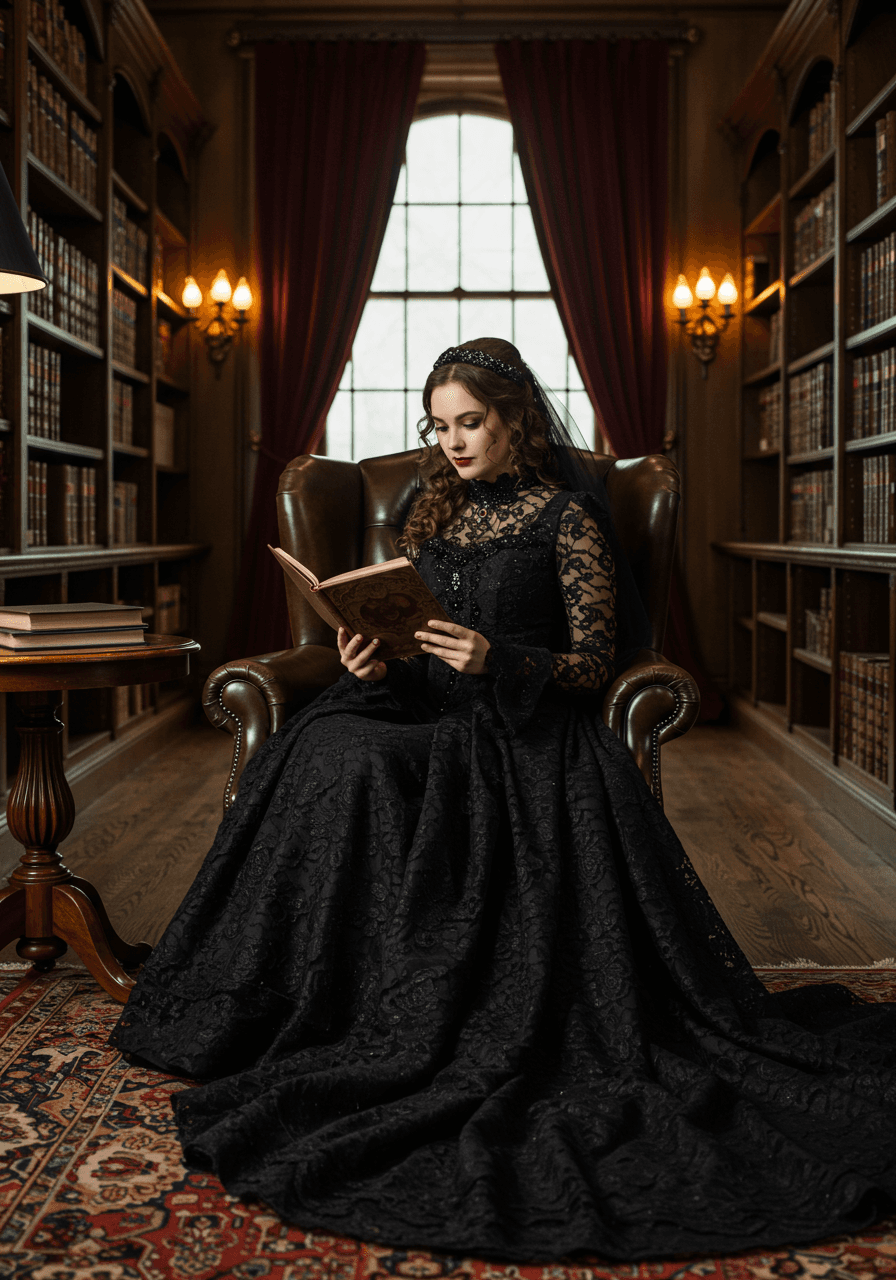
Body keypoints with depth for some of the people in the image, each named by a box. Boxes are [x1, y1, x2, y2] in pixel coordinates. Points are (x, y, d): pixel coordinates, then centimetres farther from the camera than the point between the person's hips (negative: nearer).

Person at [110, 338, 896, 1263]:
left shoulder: (567, 519, 1)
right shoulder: (433, 515, 18)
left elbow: (596, 661, -4)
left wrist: (498, 659, -19)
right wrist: (378, 667, -3)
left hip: (528, 732, -5)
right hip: (432, 719, 5)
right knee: (337, 759, -27)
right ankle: (334, 1014, -20)